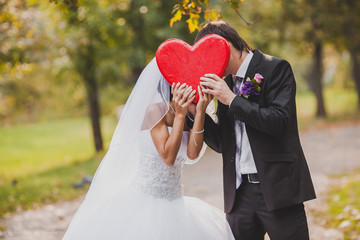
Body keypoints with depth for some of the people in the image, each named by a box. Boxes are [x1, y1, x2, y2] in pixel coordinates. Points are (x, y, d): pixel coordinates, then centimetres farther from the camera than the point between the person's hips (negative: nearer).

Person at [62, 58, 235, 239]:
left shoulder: (188, 113, 6)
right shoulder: (155, 110, -10)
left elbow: (192, 155, -10)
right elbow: (168, 156, -18)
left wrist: (200, 112, -15)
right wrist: (179, 114, -20)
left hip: (173, 203, 6)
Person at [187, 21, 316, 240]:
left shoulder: (276, 68, -5)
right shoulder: (226, 84, 13)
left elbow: (279, 122, -17)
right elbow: (221, 143, 12)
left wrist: (232, 100, -16)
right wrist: (195, 111, -1)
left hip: (277, 187, -6)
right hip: (240, 191, 6)